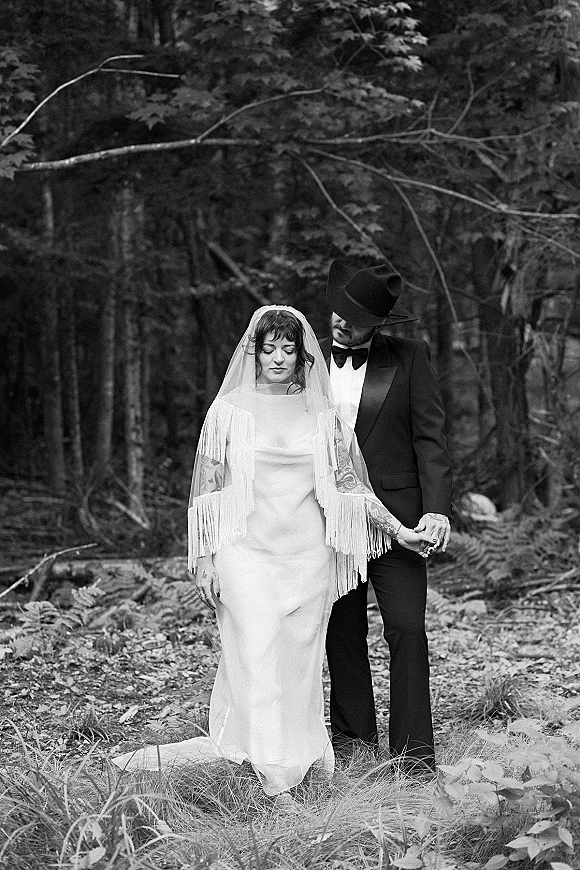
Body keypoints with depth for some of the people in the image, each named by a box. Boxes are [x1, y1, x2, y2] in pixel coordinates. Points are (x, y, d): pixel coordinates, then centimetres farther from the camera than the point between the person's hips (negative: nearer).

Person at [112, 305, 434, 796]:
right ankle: (271, 779, -13)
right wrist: (205, 557, 1)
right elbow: (209, 488, 5)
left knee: (299, 665, 2)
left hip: (308, 555, 3)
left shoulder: (321, 413, 10)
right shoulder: (230, 409, 4)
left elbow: (349, 483, 14)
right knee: (256, 663, -11)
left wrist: (399, 530, 10)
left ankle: (299, 766, 9)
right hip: (247, 553, -2)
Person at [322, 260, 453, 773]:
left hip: (394, 517, -2)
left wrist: (437, 508, -10)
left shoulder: (410, 359, 1)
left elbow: (430, 437, -1)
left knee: (407, 630, -6)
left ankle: (413, 751, -1)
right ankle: (353, 737, 18)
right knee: (343, 634, 7)